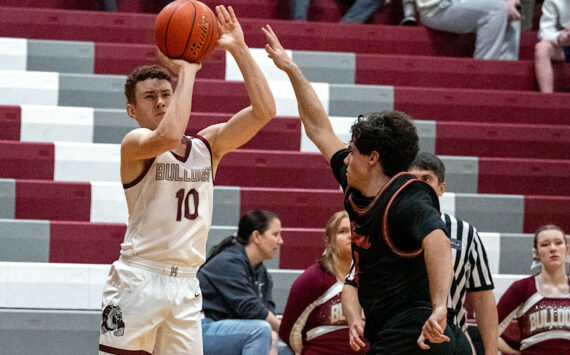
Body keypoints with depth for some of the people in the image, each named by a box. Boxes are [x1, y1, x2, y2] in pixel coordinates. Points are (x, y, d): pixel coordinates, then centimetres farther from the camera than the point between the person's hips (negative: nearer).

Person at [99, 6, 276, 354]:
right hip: (139, 281, -5)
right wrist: (186, 70, -17)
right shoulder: (134, 144, -4)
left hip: (186, 286, 5)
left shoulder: (208, 145, 12)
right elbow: (169, 135, -27)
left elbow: (264, 110, 3)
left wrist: (239, 49, -3)